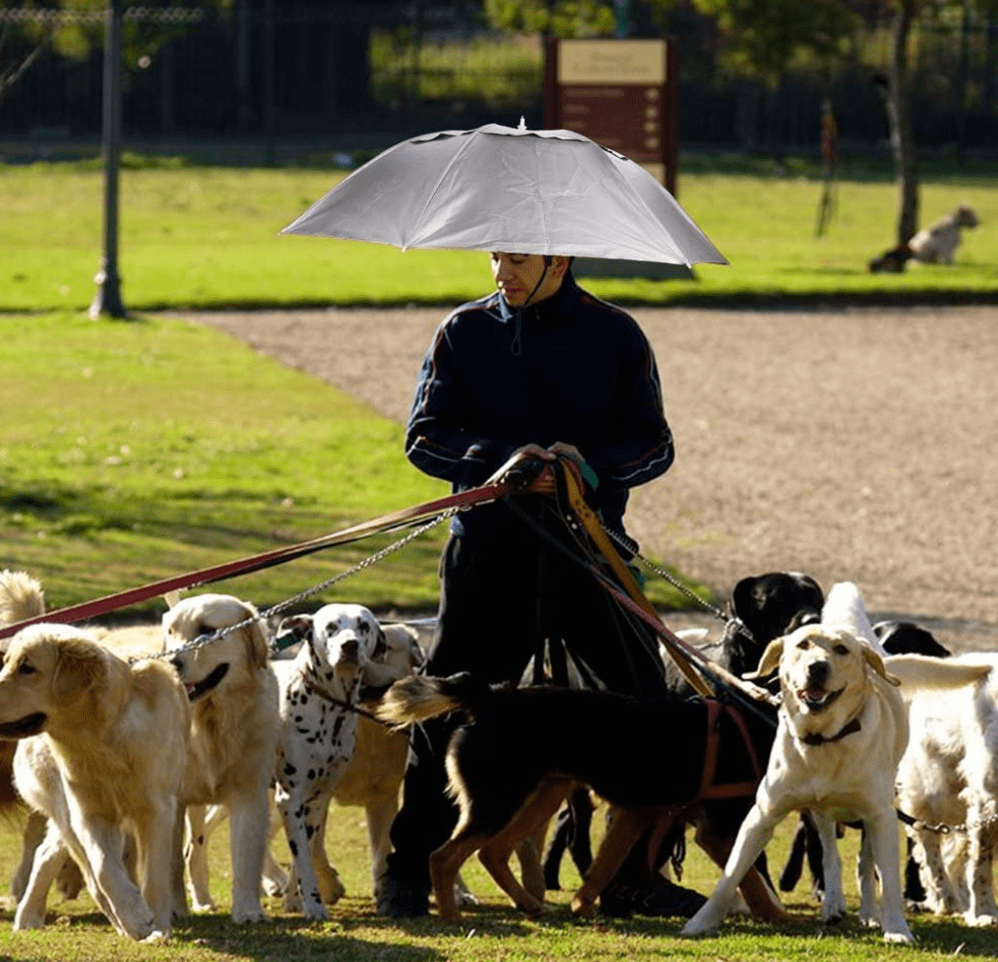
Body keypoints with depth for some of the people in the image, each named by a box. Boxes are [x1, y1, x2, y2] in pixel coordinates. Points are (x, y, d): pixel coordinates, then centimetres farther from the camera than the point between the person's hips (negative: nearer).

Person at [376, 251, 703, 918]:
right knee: (448, 709, 0)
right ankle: (410, 868, 10)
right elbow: (425, 437, 1)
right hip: (489, 544, 0)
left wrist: (591, 463, -19)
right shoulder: (465, 333, 6)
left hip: (589, 543, 0)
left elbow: (654, 445, 2)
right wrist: (500, 460, -18)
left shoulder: (615, 336, 4)